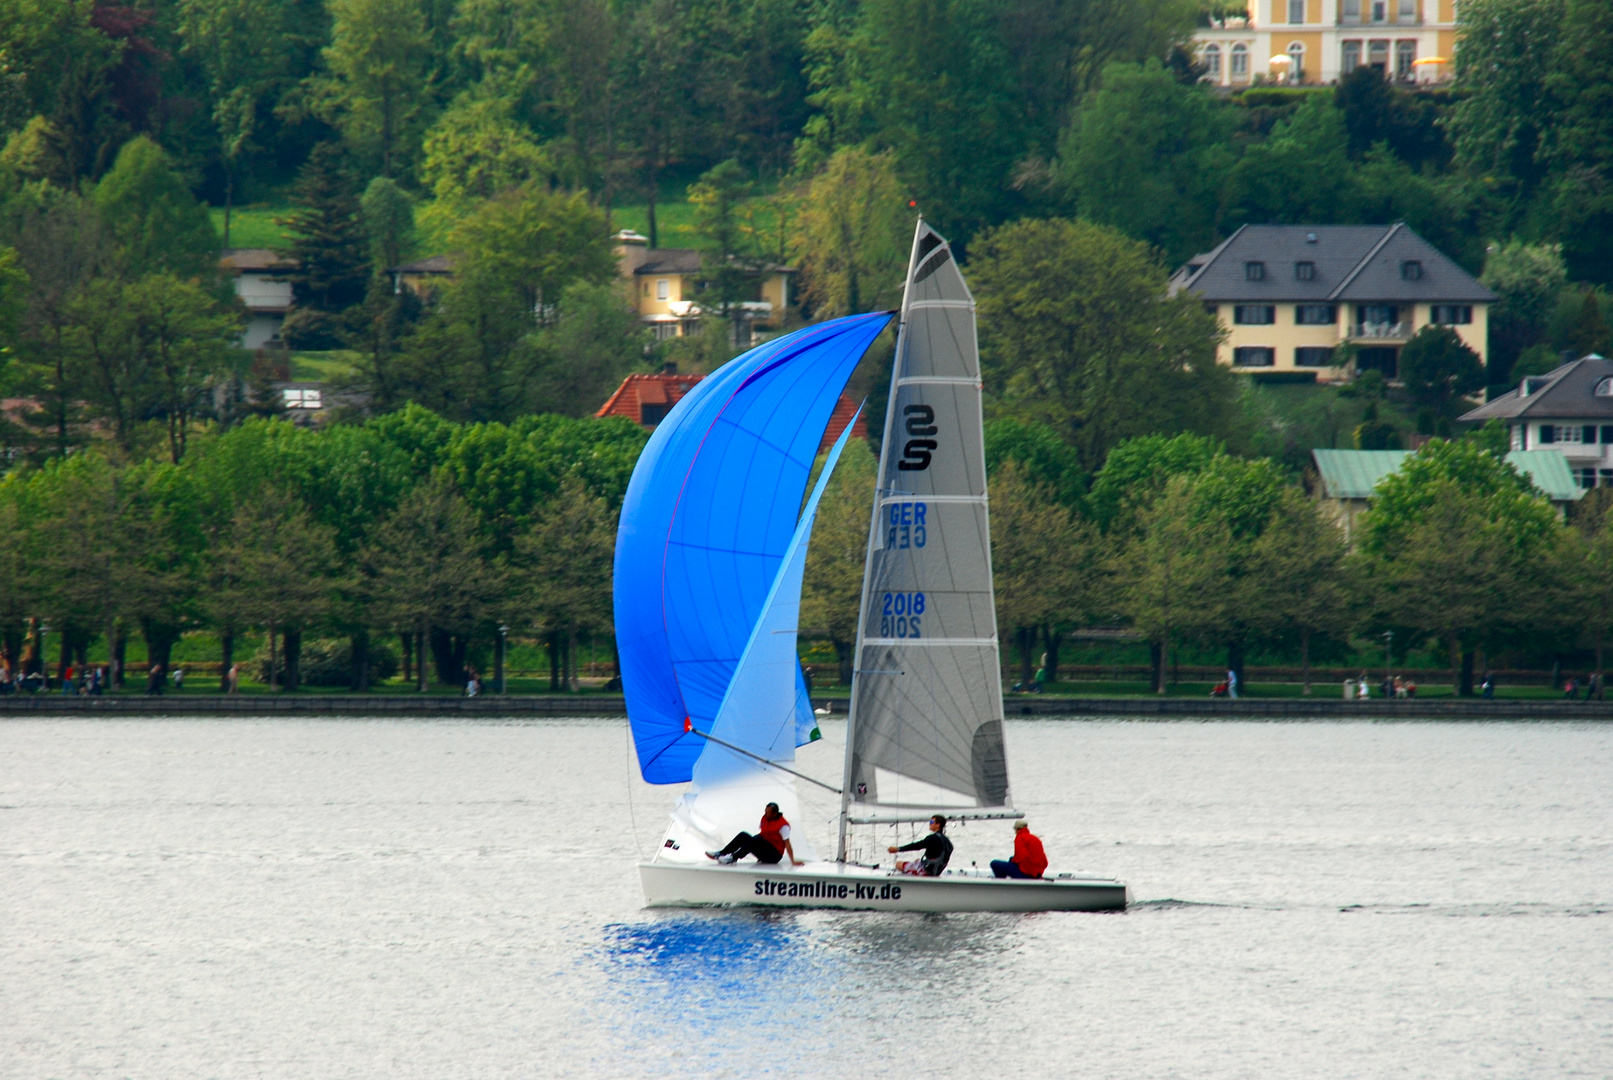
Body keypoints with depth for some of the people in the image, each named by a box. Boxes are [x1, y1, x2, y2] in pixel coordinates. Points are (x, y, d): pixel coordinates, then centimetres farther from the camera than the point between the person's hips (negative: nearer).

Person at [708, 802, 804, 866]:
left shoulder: (782, 825, -14)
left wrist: (793, 861, -22)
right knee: (743, 836, -10)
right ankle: (721, 854, -19)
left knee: (757, 839, -32)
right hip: (763, 852, 7)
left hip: (774, 855, -7)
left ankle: (733, 858, -38)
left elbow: (787, 844, -18)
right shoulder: (765, 818, 7)